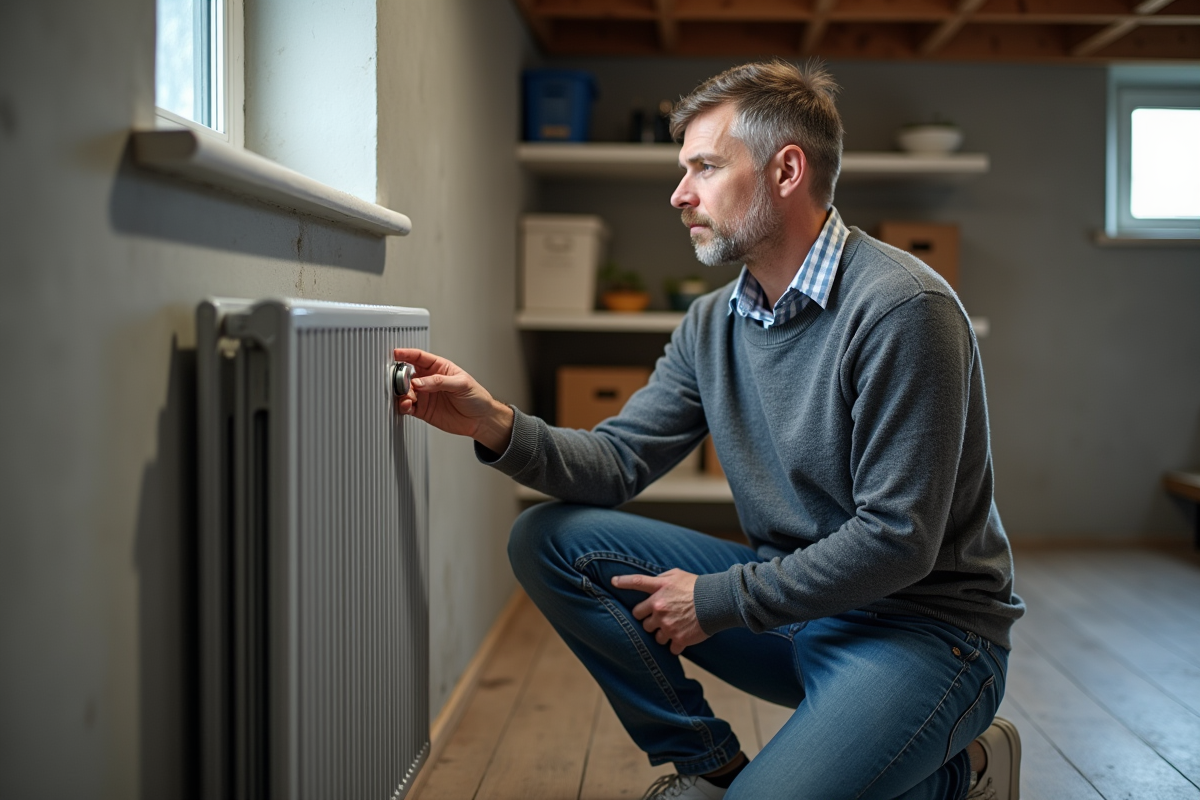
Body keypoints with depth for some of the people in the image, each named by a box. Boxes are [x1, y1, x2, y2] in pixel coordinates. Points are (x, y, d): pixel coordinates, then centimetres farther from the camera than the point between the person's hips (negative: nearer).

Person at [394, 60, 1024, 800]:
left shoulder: (901, 308, -20)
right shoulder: (713, 324, 5)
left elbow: (897, 541, -22)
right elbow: (620, 460, 3)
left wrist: (719, 599, -15)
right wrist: (497, 426, -15)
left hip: (925, 627, -7)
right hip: (790, 599, 7)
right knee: (550, 539, -4)